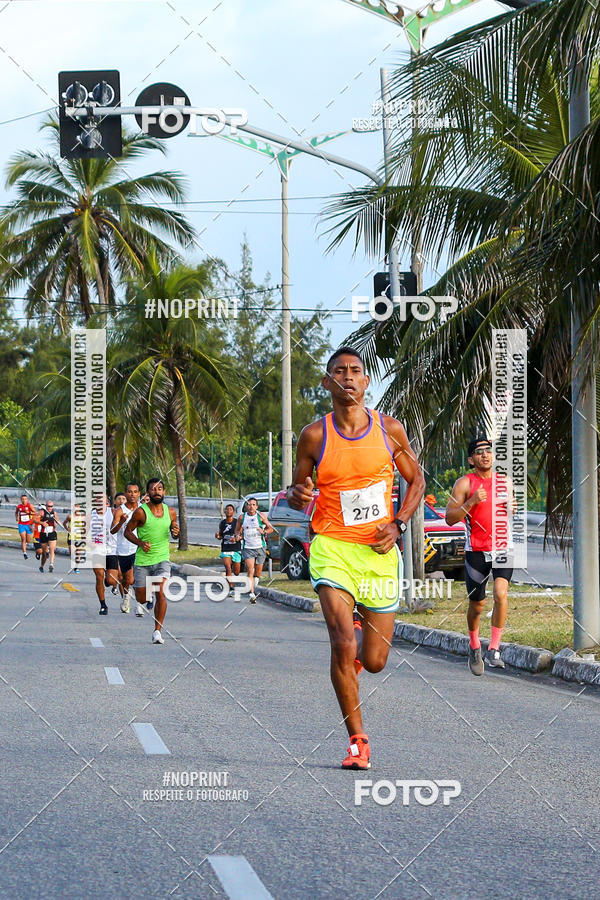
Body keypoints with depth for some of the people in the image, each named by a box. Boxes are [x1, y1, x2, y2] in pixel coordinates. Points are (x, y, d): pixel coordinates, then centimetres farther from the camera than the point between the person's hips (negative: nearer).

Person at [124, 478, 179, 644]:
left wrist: (176, 532, -5)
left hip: (162, 559, 1)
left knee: (161, 594, -16)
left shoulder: (170, 512, 4)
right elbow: (127, 531, 0)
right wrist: (140, 543, -16)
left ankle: (157, 631, -9)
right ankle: (144, 600, 45)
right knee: (141, 598, 6)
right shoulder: (141, 512, -8)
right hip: (143, 560, -1)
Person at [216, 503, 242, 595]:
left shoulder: (237, 522, -3)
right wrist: (218, 536, -5)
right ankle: (231, 588, -11)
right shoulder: (222, 523, 7)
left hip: (236, 549, -1)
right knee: (228, 569, -17)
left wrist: (236, 539, -23)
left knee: (236, 572, 8)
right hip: (225, 550, 1)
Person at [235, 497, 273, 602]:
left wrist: (264, 532, -15)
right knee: (250, 570, -14)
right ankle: (252, 594, -20)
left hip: (260, 547, 1)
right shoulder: (242, 517, 3)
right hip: (247, 548, -1)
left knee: (258, 571, 9)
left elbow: (270, 528, 6)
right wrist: (237, 535, -6)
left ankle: (255, 585, 40)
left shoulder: (261, 516, -1)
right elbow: (237, 530, 16)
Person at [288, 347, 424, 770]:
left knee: (374, 661, 5)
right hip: (332, 547, -2)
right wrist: (299, 496, -15)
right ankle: (357, 741, -6)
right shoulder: (315, 435, -1)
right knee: (343, 645, -19)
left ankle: (365, 630, 44)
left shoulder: (390, 429, 1)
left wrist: (398, 525, -2)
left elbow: (416, 480, 13)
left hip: (379, 550, 2)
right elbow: (298, 490, 10)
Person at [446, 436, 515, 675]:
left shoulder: (505, 481, 11)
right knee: (477, 604, 5)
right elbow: (450, 518, -8)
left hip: (503, 547, 2)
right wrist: (471, 502, -21)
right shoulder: (464, 483, -2)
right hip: (476, 550, -2)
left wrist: (513, 509, 1)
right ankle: (474, 645, 31)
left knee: (501, 593, -20)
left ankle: (494, 650, -16)